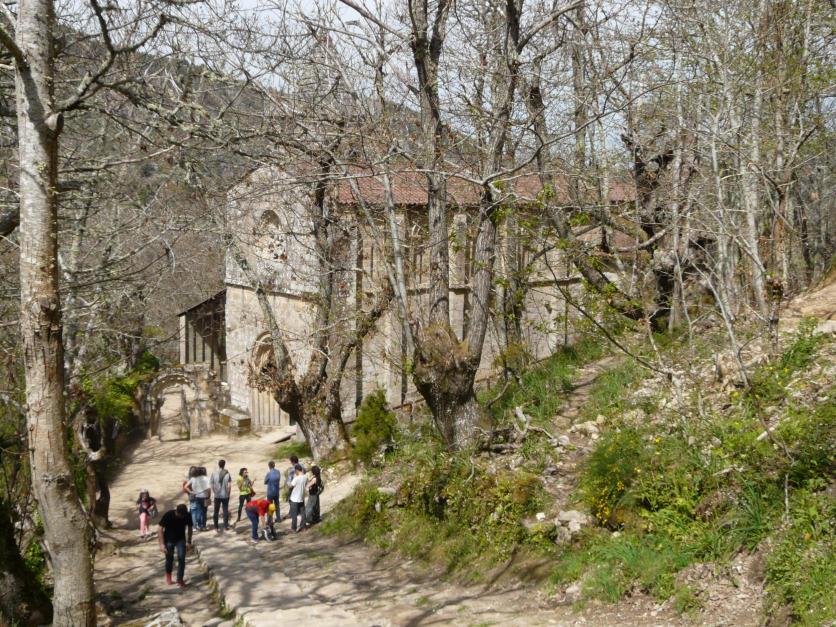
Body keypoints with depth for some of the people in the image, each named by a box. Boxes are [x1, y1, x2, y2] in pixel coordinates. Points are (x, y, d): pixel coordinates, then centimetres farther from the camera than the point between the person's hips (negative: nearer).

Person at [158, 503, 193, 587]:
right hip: (169, 539, -1)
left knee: (181, 558, -11)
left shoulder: (187, 516, -18)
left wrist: (189, 541, 4)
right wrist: (162, 544, -26)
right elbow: (160, 529, -21)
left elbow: (189, 528, 1)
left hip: (181, 539, 2)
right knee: (169, 559, 5)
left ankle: (180, 579, -2)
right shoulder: (168, 515, -27)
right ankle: (168, 575, 34)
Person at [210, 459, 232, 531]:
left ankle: (216, 527, 11)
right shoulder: (227, 474, -7)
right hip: (225, 495, -1)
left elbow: (212, 485, -2)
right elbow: (229, 485, -9)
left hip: (217, 495, 1)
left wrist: (213, 494, 10)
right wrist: (228, 493, 4)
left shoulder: (214, 473, -4)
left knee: (216, 511, 9)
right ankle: (226, 526, 7)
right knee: (225, 510, 7)